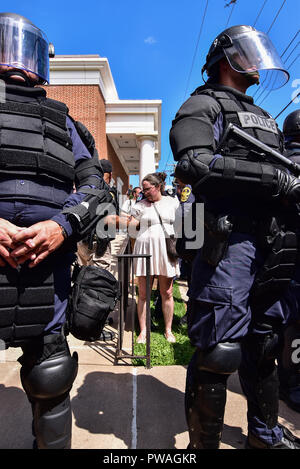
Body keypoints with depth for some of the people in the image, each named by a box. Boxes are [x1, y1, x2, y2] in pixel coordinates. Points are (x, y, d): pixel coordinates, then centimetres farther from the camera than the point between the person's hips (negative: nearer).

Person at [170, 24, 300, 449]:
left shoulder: (264, 118, 30)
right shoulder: (204, 104, 4)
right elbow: (195, 165, -16)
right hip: (228, 241, -8)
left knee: (264, 344, 17)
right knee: (219, 350, -5)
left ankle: (265, 433, 37)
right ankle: (203, 443, 17)